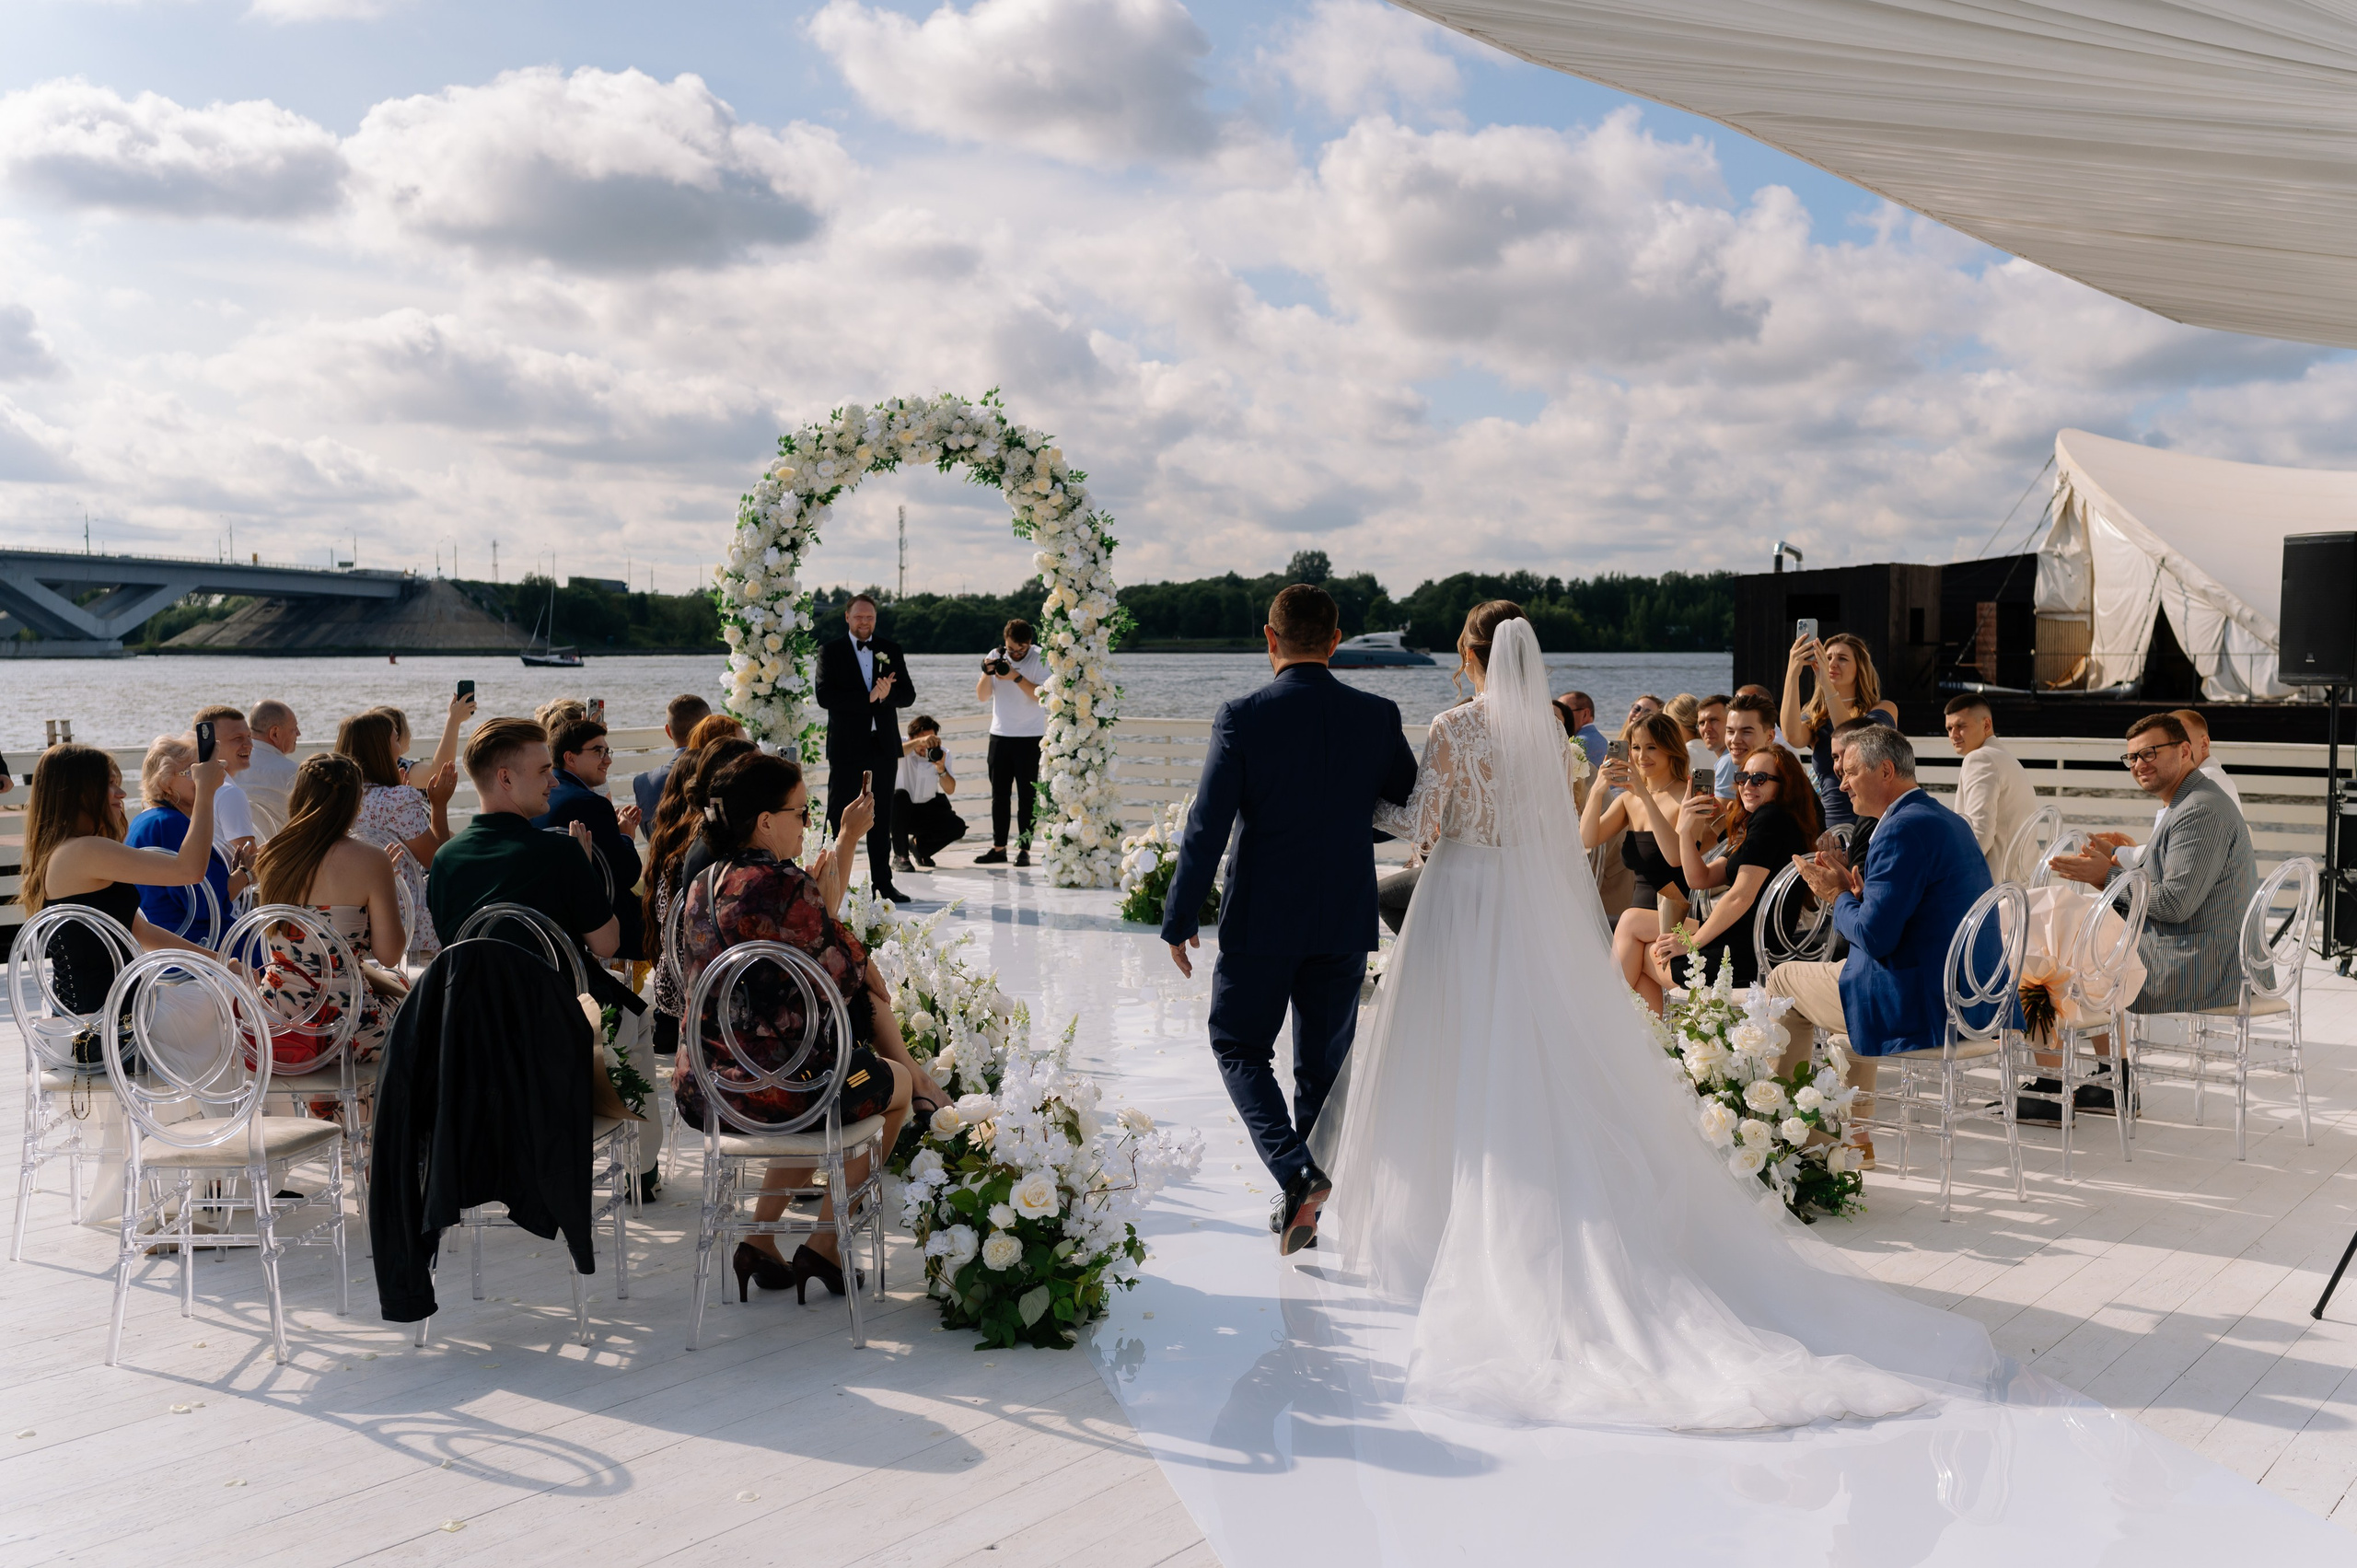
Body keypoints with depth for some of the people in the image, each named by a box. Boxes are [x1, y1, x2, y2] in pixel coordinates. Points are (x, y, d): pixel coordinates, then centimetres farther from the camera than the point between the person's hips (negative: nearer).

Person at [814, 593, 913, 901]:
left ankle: (882, 882, 14)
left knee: (881, 819, 8)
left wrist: (886, 694, -17)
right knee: (839, 817, -1)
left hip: (883, 745, 3)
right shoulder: (831, 652, 1)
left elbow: (908, 694, 5)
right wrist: (869, 697, -19)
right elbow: (825, 696, -13)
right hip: (847, 746, -3)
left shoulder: (891, 650, 10)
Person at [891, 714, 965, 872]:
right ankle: (900, 856, -22)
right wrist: (919, 741, -51)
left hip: (927, 809, 3)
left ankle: (919, 845, 13)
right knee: (900, 795, -36)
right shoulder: (905, 748, -13)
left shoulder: (942, 753, -4)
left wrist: (941, 769, -32)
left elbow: (950, 790, -13)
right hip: (899, 811, -3)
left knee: (958, 827, -19)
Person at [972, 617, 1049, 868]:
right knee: (999, 794, 6)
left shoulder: (1040, 658, -7)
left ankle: (1024, 848, 1)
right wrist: (988, 672, -17)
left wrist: (1016, 677, -23)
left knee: (1027, 795, -2)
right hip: (1000, 734, 3)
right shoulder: (995, 656, 2)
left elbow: (1042, 695, -17)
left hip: (1030, 736, -3)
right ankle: (998, 847, 11)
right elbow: (982, 696, 0)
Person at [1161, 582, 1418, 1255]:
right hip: (1346, 921, 3)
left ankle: (1294, 1172, -8)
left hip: (1261, 920, -3)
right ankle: (1303, 1206, 25)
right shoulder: (1378, 716, -3)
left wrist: (1180, 920, -5)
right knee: (1324, 1061, 16)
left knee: (1239, 1046, 13)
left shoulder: (1242, 716, -12)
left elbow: (1206, 827, -13)